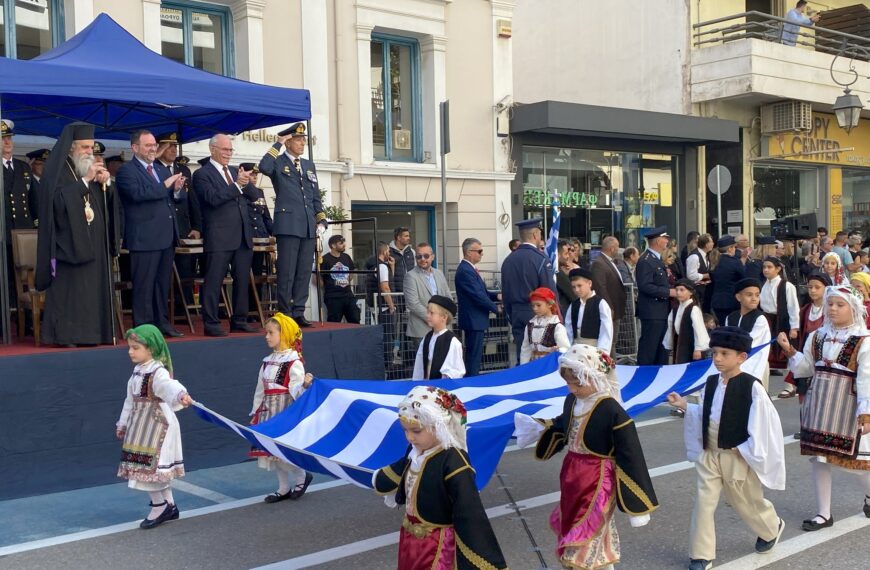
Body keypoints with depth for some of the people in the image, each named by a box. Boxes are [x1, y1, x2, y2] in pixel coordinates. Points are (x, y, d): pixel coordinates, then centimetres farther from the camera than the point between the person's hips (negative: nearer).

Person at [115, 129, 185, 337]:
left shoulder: (161, 169, 18)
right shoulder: (126, 170, -5)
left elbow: (169, 198, 19)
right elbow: (137, 193, -22)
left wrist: (176, 189, -2)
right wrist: (164, 186, -19)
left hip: (167, 235, 8)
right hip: (145, 237, -7)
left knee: (163, 283, 13)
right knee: (144, 285, -3)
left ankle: (162, 322, 21)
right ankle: (143, 328, 2)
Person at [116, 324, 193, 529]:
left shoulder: (158, 372, -20)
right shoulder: (138, 371, 10)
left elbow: (169, 385, -43)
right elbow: (131, 400, 21)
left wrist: (181, 394, -65)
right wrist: (123, 422, 28)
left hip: (156, 426, -9)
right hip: (142, 426, 9)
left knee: (149, 466, -5)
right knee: (157, 467, 15)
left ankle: (159, 506, 9)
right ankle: (169, 505, 25)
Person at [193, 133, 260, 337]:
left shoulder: (235, 171, 17)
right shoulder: (202, 174, -2)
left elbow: (254, 196, 11)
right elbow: (213, 198, -17)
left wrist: (246, 182, -9)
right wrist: (237, 184, -22)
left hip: (243, 236, 7)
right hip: (219, 237, -7)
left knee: (242, 280, 10)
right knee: (213, 282, -4)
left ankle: (239, 320, 19)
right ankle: (211, 324, 1)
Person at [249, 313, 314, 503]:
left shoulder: (294, 361, -11)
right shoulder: (267, 361, 11)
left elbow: (296, 390, -16)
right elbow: (260, 389, 16)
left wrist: (304, 384, -37)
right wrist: (255, 413, 18)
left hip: (285, 412, -8)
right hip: (268, 412, 8)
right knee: (271, 451, 10)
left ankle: (302, 476, 13)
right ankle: (284, 489, 21)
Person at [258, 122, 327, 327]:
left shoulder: (309, 165, 19)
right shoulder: (278, 162, 2)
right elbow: (264, 167, -23)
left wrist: (321, 220, 10)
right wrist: (278, 144, -13)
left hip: (308, 227, 6)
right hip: (288, 225, -6)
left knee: (304, 271, 7)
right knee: (286, 272, -3)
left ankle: (299, 312, 14)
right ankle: (284, 313, 3)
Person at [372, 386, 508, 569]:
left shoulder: (453, 462, -29)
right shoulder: (416, 451, -4)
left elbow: (470, 515, -31)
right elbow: (400, 472, 22)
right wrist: (380, 481, 42)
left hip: (438, 546, -8)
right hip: (411, 539, 8)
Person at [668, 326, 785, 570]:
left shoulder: (751, 387, -18)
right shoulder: (711, 383, 1)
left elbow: (762, 422, -16)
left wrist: (745, 450, -16)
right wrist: (685, 406, -3)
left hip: (738, 457, -4)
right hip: (709, 454, 5)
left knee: (745, 502, 16)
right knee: (703, 503, 0)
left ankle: (771, 528, 48)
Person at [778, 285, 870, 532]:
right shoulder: (816, 337, 8)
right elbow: (805, 368, 11)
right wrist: (790, 351, -4)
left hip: (847, 407, -5)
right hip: (818, 404, 5)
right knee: (819, 457, 8)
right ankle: (823, 513, 19)